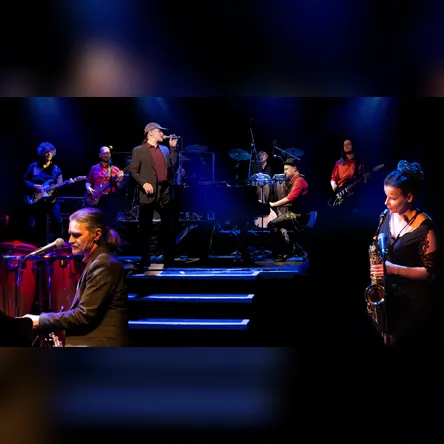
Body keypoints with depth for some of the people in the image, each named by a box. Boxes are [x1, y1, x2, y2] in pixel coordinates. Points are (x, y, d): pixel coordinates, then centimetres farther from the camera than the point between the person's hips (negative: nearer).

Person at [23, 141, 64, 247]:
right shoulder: (33, 166, 5)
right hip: (36, 200, -1)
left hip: (52, 200, 1)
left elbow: (60, 184, 1)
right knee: (35, 225, 2)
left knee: (57, 222, -9)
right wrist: (34, 186, -12)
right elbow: (25, 181, 6)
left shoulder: (56, 169, 9)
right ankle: (38, 247, 13)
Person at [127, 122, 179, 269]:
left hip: (165, 192, 4)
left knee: (168, 227, 3)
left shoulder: (165, 149, 17)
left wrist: (173, 148, 7)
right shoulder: (139, 150, 3)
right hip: (149, 193, -4)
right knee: (145, 228, 1)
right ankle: (145, 259, 9)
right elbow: (133, 170, -3)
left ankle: (169, 258, 9)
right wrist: (143, 183, -16)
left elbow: (173, 166, 11)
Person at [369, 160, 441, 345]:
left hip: (415, 302, -6)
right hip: (388, 296, 6)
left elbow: (431, 272, -17)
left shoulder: (425, 228, -20)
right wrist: (376, 270, -1)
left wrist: (394, 269, -26)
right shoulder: (386, 216, -1)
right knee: (387, 339, 17)